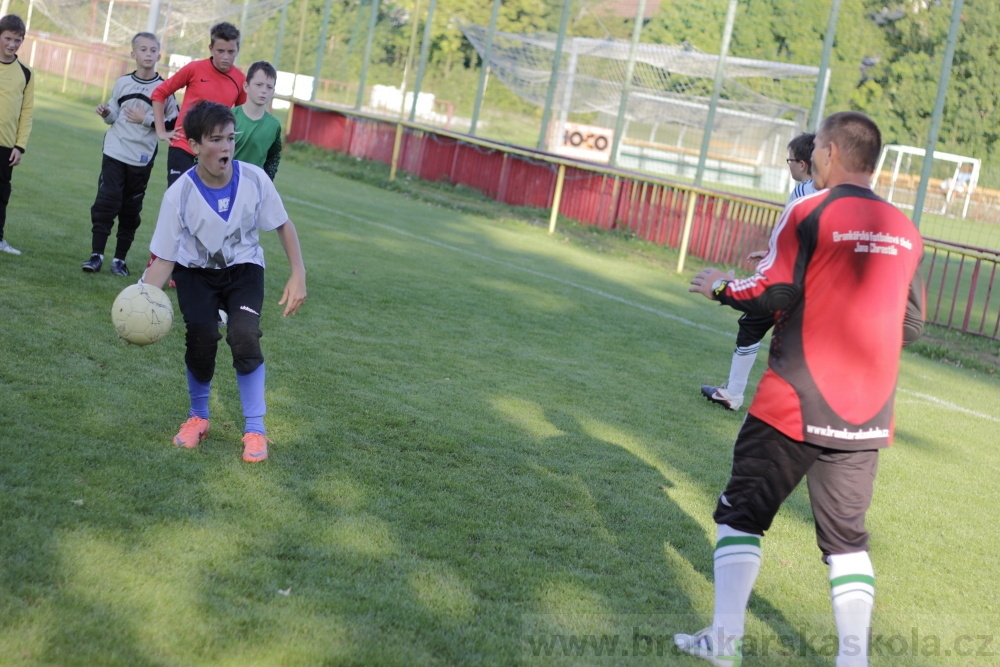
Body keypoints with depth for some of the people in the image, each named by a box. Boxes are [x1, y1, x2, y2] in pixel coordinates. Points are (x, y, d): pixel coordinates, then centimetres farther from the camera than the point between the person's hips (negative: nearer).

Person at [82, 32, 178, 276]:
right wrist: (107, 113, -4)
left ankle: (120, 258, 12)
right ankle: (96, 254, -1)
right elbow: (114, 116, 16)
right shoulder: (123, 82, 7)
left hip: (142, 158, -1)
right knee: (106, 201, -7)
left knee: (131, 209, 3)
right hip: (115, 152, 1)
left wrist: (147, 120, -11)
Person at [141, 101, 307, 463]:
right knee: (201, 339, -20)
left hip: (244, 269, 0)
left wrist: (298, 276, -13)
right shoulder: (180, 193, -24)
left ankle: (255, 429, -7)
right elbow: (164, 258, -20)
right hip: (197, 273, 0)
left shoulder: (254, 179, -21)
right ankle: (198, 416, 10)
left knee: (244, 337, -24)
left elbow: (283, 226, -5)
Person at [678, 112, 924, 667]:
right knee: (846, 535, 14)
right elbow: (911, 326, 11)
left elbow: (773, 294, -12)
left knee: (742, 512, 9)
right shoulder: (904, 231, 7)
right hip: (868, 416, 5)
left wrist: (721, 287, 6)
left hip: (795, 406, -4)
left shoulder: (810, 212, -8)